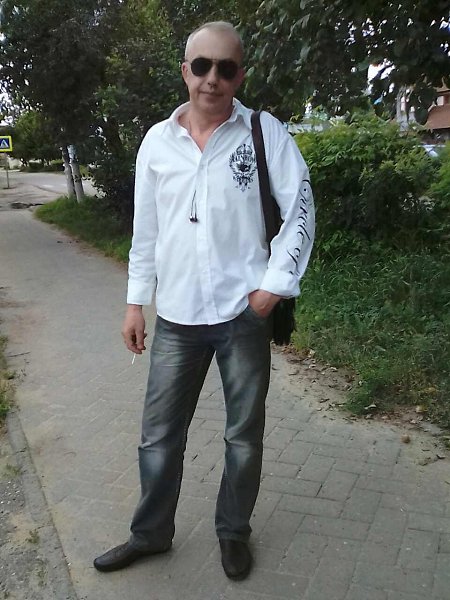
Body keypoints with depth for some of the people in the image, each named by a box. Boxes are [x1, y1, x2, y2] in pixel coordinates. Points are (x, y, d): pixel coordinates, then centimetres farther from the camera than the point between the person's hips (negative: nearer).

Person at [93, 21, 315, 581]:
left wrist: (275, 284, -9)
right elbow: (145, 229, 9)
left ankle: (233, 532, 35)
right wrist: (135, 302, 9)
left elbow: (300, 211, -2)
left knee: (244, 435, 12)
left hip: (244, 314, -2)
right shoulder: (157, 141, 5)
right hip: (176, 317, 2)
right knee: (159, 435, 12)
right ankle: (150, 533, 34)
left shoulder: (266, 132, -3)